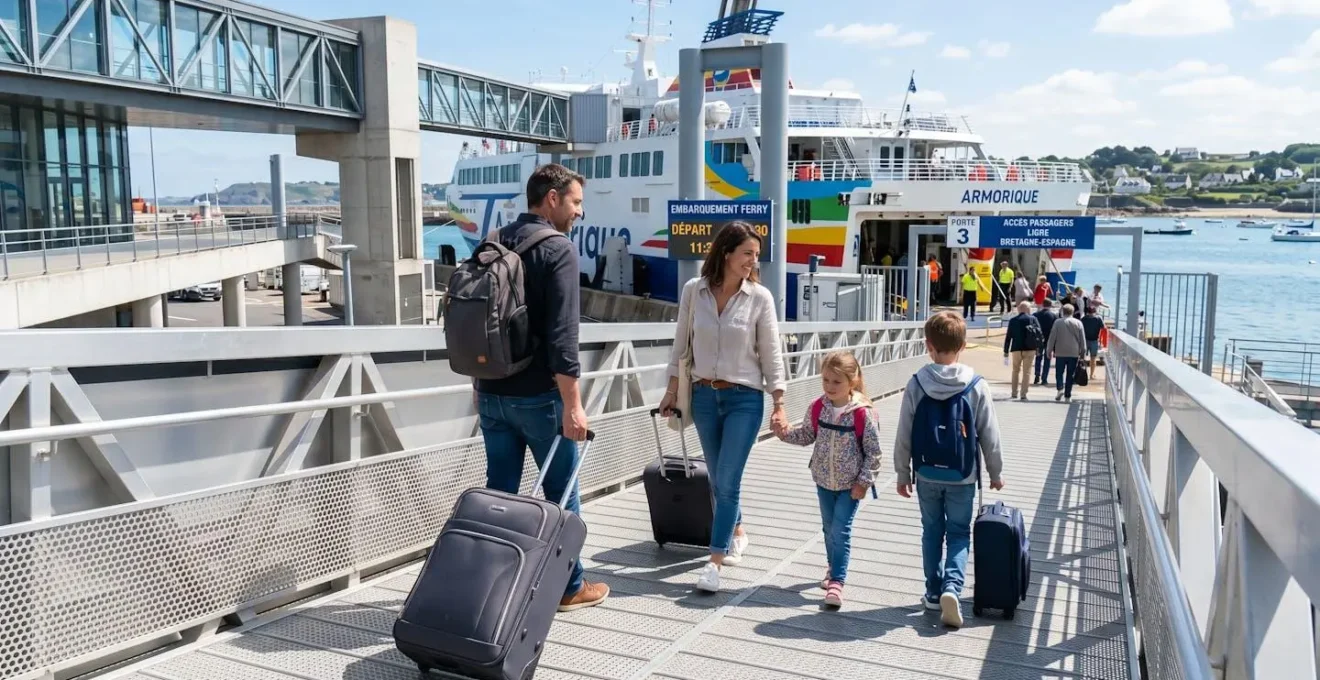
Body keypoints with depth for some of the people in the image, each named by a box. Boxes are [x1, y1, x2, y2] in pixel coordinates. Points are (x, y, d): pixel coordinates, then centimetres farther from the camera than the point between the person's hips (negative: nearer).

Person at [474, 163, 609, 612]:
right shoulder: (558, 250, -12)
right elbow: (562, 334, -21)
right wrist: (572, 403, -19)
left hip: (493, 393, 7)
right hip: (538, 396, -7)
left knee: (499, 491, 12)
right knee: (561, 492, 7)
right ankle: (569, 587, 19)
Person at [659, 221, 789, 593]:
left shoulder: (760, 297, -7)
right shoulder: (694, 290, -3)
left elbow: (771, 355, -3)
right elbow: (681, 343, 6)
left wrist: (779, 405, -5)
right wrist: (672, 389, 8)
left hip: (744, 398, -3)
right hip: (703, 396, 3)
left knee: (728, 479, -8)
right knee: (717, 478, 14)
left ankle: (714, 562, 0)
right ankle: (737, 531, 39)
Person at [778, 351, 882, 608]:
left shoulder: (863, 413, -19)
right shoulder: (817, 408, -6)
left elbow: (873, 452, -13)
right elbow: (807, 435, 9)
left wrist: (863, 481, -14)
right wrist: (785, 433, -8)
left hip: (850, 484, -5)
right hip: (824, 481, 5)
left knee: (841, 531, -7)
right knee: (829, 528, 18)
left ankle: (837, 581, -2)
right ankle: (834, 567, 39)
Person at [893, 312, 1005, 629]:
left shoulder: (916, 385, -10)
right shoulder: (977, 387, -11)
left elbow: (904, 435, -5)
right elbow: (989, 436, -3)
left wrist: (903, 474, 7)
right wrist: (996, 473, 11)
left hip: (927, 475, 1)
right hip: (962, 476, -1)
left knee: (932, 532, 16)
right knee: (959, 534, 11)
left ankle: (934, 591, 22)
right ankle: (952, 586, -8)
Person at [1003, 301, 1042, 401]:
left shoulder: (1012, 320, 0)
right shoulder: (1033, 319, -3)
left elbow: (1008, 337, 1)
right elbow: (1040, 334, -7)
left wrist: (1006, 351, 6)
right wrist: (1038, 347, 3)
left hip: (1016, 349, 2)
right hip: (1029, 349, -2)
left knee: (1016, 370, 18)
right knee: (1026, 372, 4)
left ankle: (1014, 392, 19)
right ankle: (1023, 394, 1)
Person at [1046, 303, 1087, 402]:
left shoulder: (1058, 322, -5)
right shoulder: (1078, 323, 1)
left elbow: (1052, 337, -3)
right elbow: (1082, 339, 5)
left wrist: (1049, 351, 5)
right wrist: (1082, 352, 14)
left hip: (1060, 353, -1)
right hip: (1074, 353, 2)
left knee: (1059, 372, 8)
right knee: (1070, 375, 7)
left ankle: (1060, 388, -15)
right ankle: (1068, 395, 8)